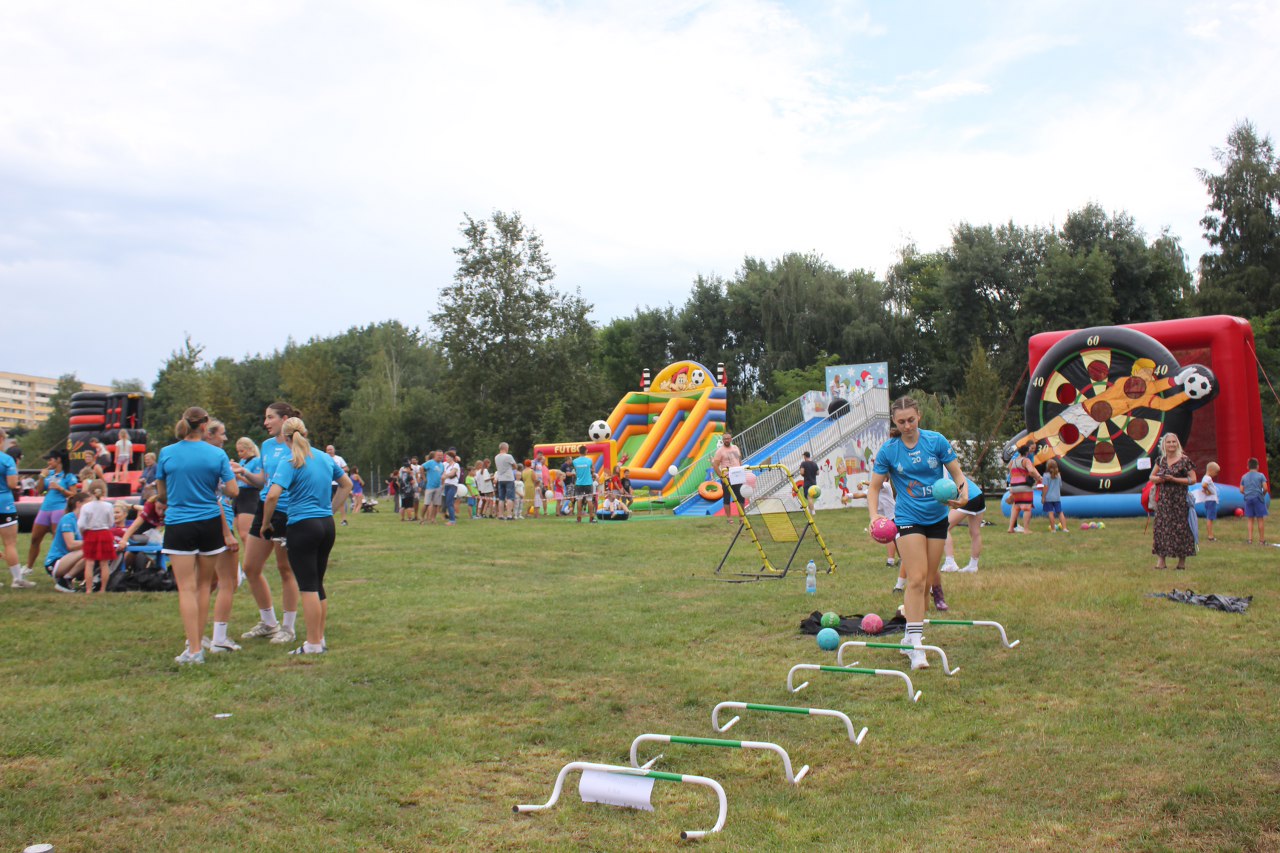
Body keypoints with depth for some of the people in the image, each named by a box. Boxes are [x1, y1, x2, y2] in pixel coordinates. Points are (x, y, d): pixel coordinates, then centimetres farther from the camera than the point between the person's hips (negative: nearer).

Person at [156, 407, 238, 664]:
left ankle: (194, 650, -6)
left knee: (187, 588, -2)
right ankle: (197, 642, 19)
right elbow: (232, 491, -4)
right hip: (210, 524, 1)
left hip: (178, 525, -1)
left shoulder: (166, 454, -1)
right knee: (204, 584, 13)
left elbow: (162, 494, 7)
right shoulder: (217, 454, -4)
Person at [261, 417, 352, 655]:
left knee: (308, 586, -2)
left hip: (302, 526, -7)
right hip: (327, 525, 7)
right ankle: (320, 639, 20)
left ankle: (313, 644, 2)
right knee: (318, 584, 15)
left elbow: (272, 495, -22)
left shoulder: (291, 463, -12)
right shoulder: (326, 458, 9)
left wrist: (265, 523, -8)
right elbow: (347, 485, 21)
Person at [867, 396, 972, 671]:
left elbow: (957, 473, 1)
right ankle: (915, 646, -15)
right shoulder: (888, 450, -5)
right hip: (908, 519, -3)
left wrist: (964, 492, -20)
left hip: (937, 517, 3)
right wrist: (874, 515, -16)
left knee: (926, 578, 10)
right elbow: (875, 487, 0)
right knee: (916, 579, -14)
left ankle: (913, 634, 25)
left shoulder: (937, 441, -4)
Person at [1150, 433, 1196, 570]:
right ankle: (1161, 560, -1)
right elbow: (1152, 477, 18)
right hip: (1163, 499, 4)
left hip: (1179, 499, -4)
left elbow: (1193, 479, -7)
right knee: (1161, 526, -1)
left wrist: (1173, 479, -15)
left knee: (1180, 527, -2)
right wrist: (1158, 479, -4)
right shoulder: (1161, 460, 10)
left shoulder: (1184, 460, -4)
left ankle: (1182, 560, 7)